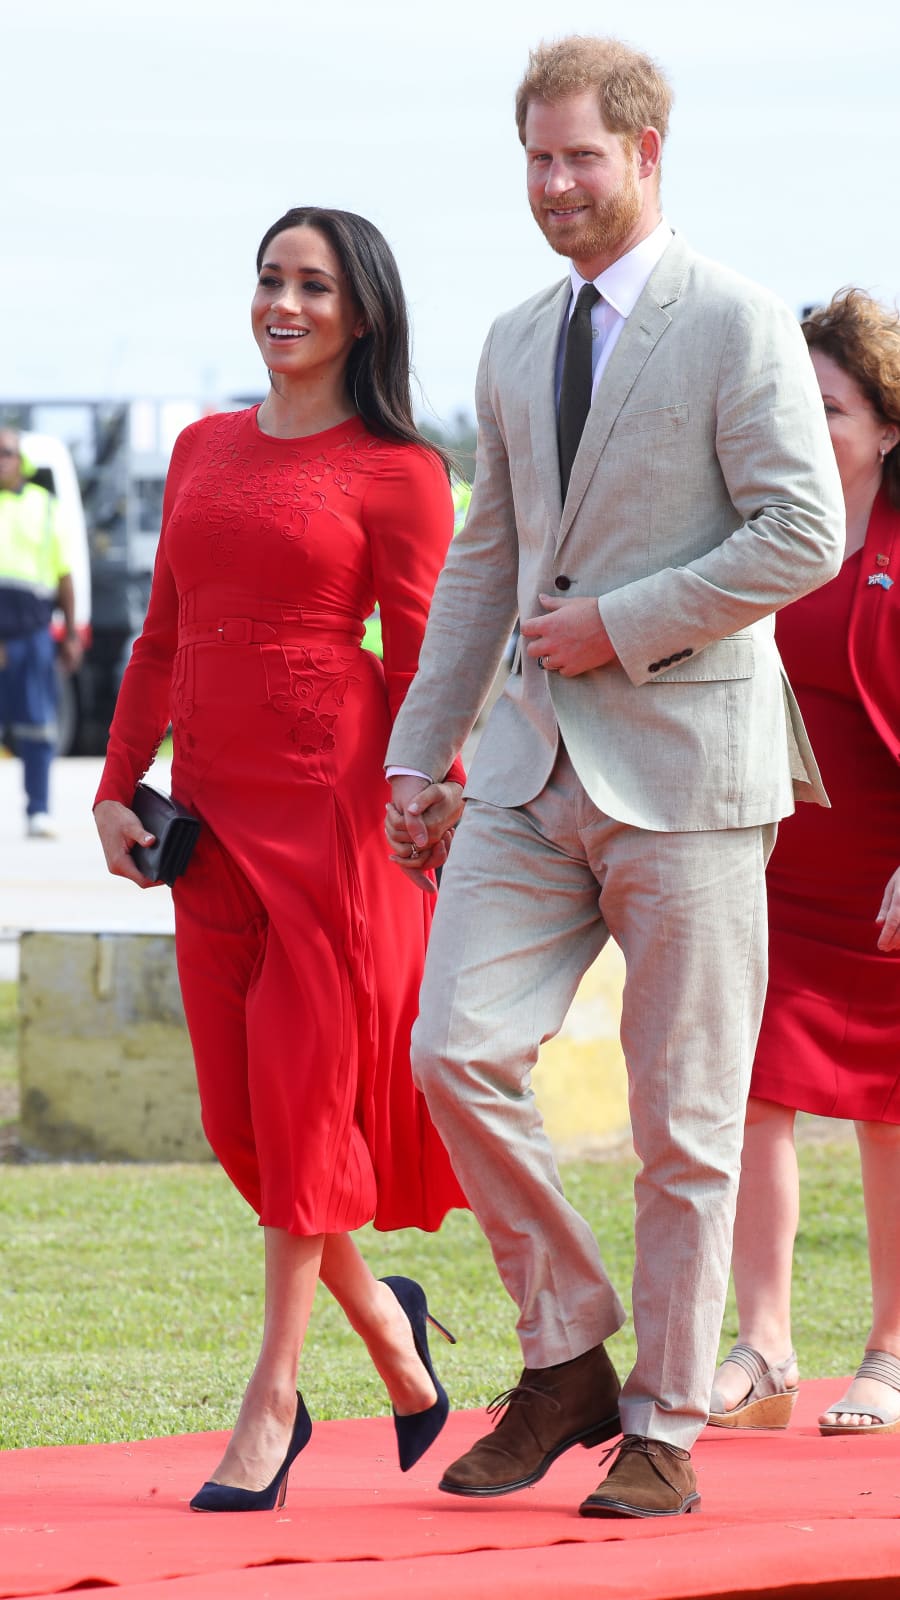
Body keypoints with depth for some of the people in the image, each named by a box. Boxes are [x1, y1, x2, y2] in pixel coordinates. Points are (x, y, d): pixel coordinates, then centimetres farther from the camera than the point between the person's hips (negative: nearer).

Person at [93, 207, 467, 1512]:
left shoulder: (398, 470, -2)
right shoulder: (203, 451, 14)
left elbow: (423, 662, -4)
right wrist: (118, 785, 12)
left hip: (333, 796, -6)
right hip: (214, 802, 6)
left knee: (306, 1082, -4)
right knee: (238, 1101, 5)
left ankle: (275, 1392, 3)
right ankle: (382, 1319, 26)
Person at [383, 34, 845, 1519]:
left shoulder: (736, 323, -6)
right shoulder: (516, 343, 15)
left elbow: (806, 533, -13)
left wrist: (622, 626, -14)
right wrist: (418, 752, 17)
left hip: (687, 762, -6)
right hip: (537, 767, 6)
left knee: (684, 1117, 0)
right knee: (459, 1052, -8)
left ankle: (665, 1427, 9)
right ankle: (566, 1355, 8)